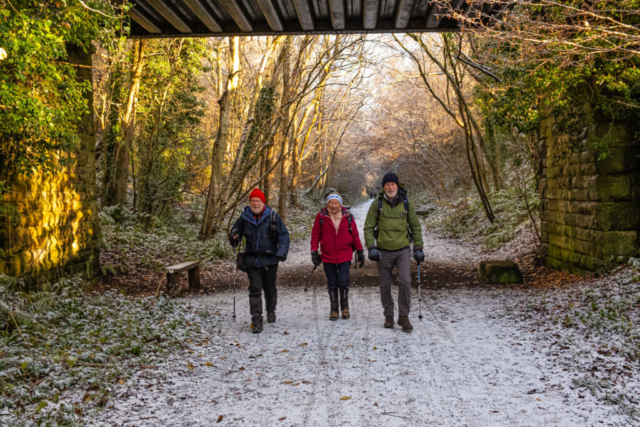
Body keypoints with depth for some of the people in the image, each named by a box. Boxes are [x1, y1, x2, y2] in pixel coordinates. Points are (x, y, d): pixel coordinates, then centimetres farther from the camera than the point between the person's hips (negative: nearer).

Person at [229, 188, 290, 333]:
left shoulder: (273, 217, -3)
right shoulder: (244, 217, 3)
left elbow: (284, 235, -3)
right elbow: (236, 232, 15)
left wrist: (282, 252, -16)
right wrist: (234, 238, -10)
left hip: (270, 260, -1)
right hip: (252, 260, 1)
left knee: (270, 289, 14)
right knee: (255, 289, -7)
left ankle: (271, 312, 40)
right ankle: (256, 321, -4)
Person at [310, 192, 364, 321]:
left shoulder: (348, 217, 0)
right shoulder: (321, 217, -2)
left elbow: (355, 235, 7)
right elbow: (315, 235, 2)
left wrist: (360, 252, 7)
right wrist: (314, 252, -3)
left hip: (344, 255, 0)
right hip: (327, 256, 0)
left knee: (343, 281, -6)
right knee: (332, 284, 8)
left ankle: (345, 307, 15)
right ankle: (334, 309, 22)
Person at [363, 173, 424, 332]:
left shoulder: (406, 204, 1)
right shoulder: (377, 204, -2)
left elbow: (415, 227, 9)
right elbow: (368, 227, 1)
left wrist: (418, 248, 3)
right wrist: (371, 247, -11)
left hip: (403, 250, 0)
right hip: (383, 251, 0)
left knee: (405, 281, -14)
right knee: (385, 285, 7)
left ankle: (404, 316, -2)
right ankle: (388, 315, 24)